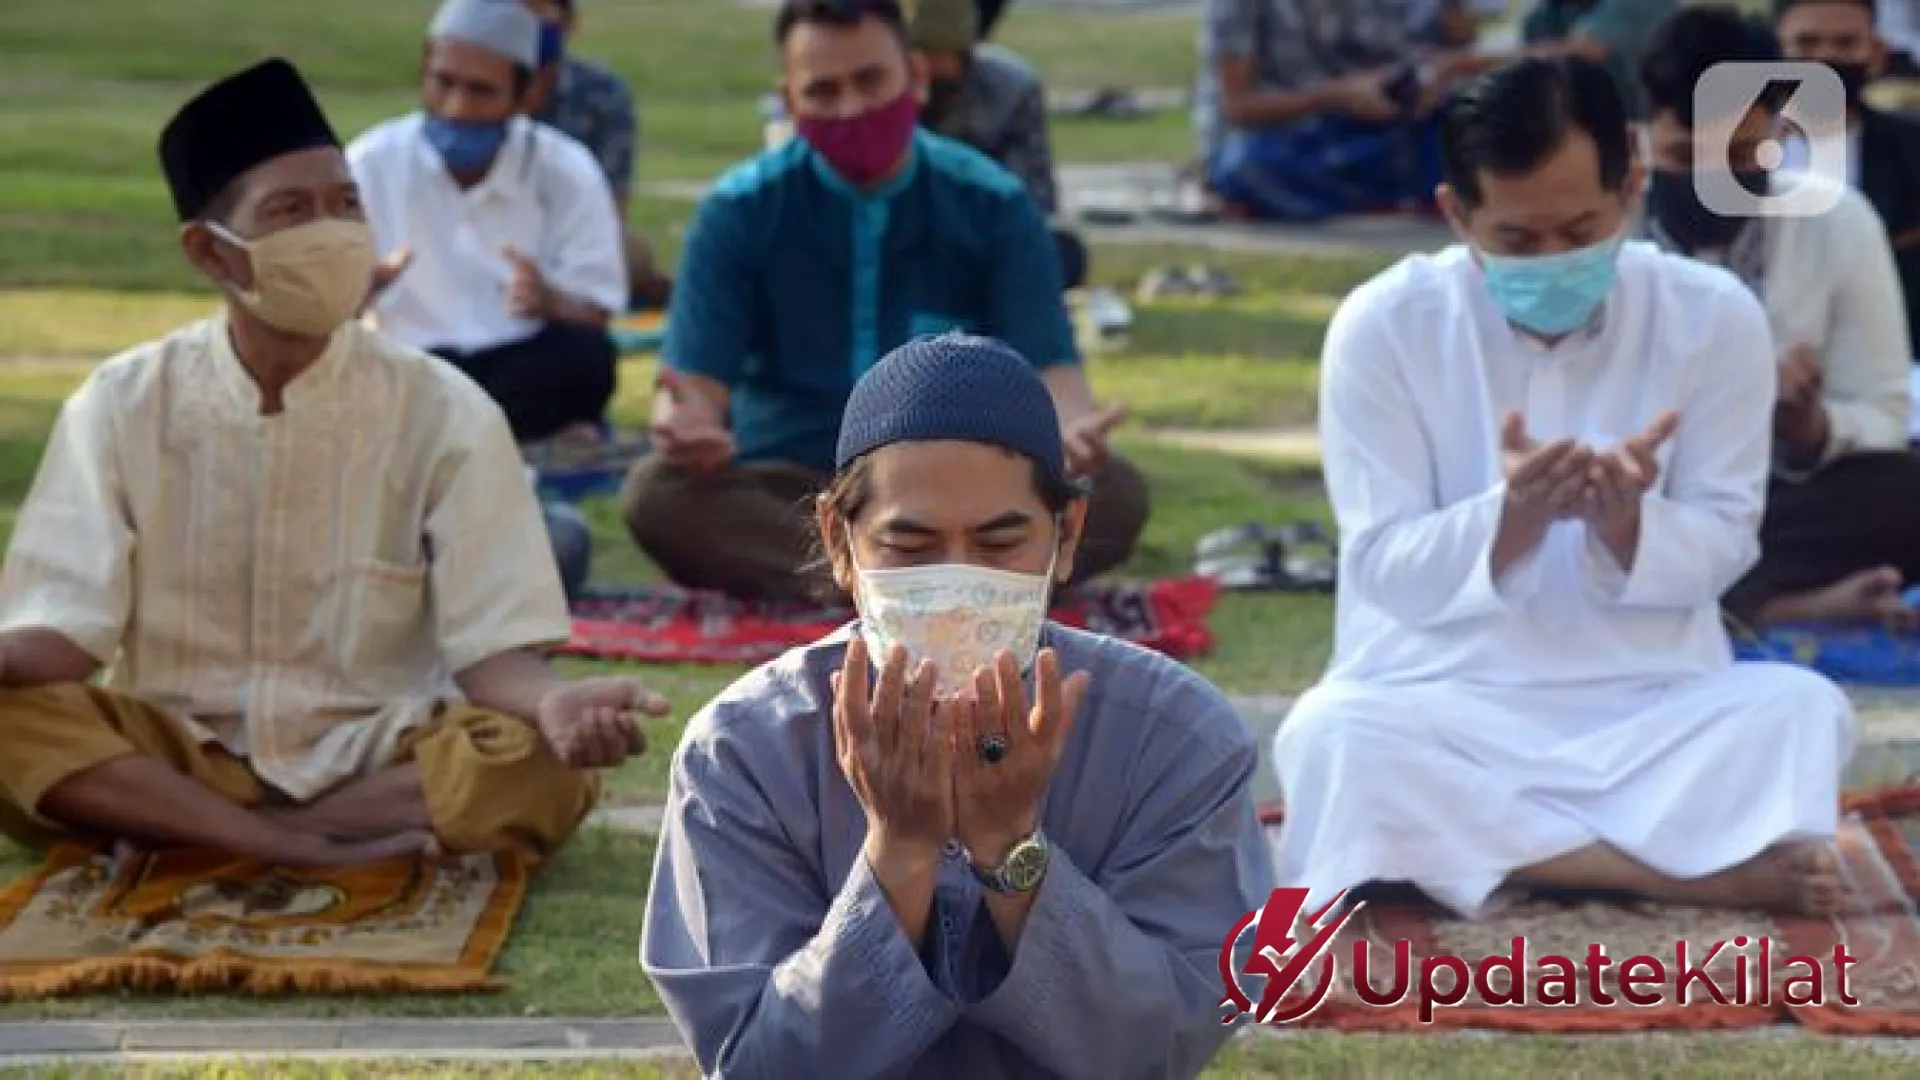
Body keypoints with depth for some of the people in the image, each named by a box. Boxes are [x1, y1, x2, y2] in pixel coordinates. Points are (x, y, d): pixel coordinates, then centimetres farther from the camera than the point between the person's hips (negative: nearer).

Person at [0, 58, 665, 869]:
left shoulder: (445, 414, -4)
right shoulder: (123, 406, -2)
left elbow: (491, 644, -9)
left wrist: (553, 704, -33)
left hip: (381, 757, 0)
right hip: (178, 753, 0)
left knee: (542, 769, -31)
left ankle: (173, 830, -20)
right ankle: (307, 847, -25)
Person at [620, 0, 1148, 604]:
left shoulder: (992, 206, 0)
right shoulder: (740, 212, -1)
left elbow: (1047, 370, -7)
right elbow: (694, 382, -9)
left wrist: (1069, 431, -33)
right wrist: (684, 430, -36)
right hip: (790, 490, -1)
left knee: (1114, 492, -26)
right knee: (657, 494, -32)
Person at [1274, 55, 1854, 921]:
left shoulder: (1715, 318, -4)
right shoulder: (1381, 326, -7)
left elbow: (1722, 548, 0)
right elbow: (1387, 569, -6)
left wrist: (1625, 522, -24)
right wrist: (1515, 514, -27)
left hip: (1653, 705, 1)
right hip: (1441, 704, 0)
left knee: (1805, 710, -27)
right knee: (1331, 735, -34)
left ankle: (1474, 840, -29)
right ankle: (1699, 863, -30)